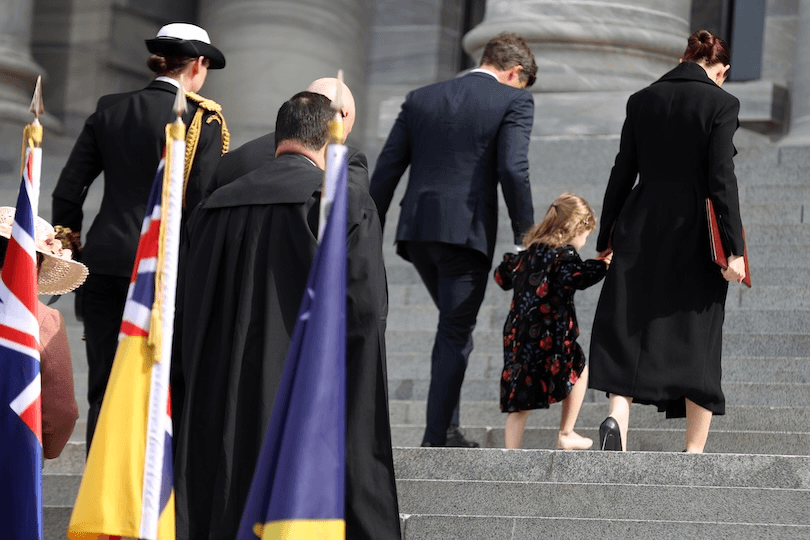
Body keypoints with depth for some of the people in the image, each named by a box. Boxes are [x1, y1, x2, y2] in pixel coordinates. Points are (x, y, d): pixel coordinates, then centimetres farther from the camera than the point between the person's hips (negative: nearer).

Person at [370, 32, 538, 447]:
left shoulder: (420, 99, 15)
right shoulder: (513, 102, 0)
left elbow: (386, 168, 11)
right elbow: (512, 169, -12)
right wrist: (526, 233, -3)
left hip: (416, 230, 5)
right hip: (467, 230, -5)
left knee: (455, 327, 23)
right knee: (455, 335, 4)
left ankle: (447, 427, 18)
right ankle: (437, 437, 2)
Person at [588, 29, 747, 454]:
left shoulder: (642, 100, 6)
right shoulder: (720, 103, -5)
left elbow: (622, 173, 7)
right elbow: (721, 179, -12)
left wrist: (606, 238, 14)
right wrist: (734, 249, -11)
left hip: (642, 228, 2)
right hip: (695, 230, -2)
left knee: (627, 329, 4)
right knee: (695, 336, 6)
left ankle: (618, 416, -21)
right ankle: (694, 452, 8)